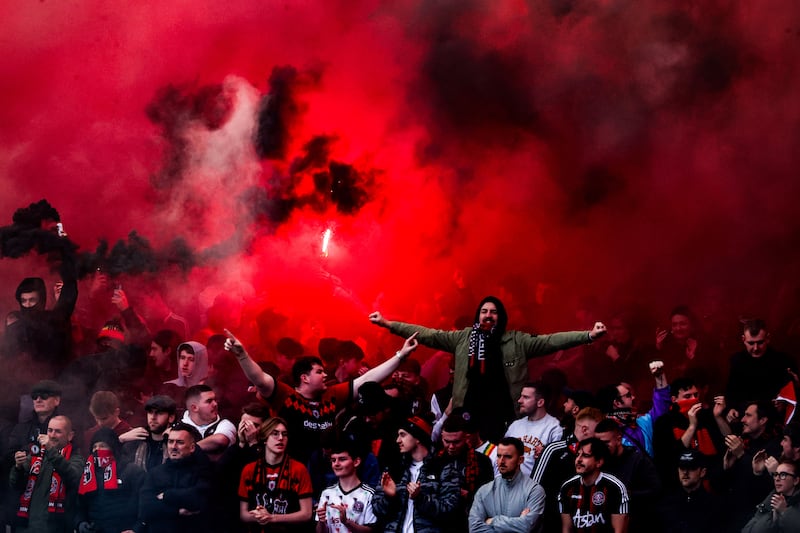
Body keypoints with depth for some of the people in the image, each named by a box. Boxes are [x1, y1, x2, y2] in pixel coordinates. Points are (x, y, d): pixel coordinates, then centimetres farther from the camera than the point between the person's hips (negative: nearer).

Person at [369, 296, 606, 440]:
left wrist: (588, 335, -13)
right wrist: (388, 324, 4)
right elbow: (428, 335, 9)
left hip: (503, 418, -1)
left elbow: (550, 341, -2)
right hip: (469, 417, 2)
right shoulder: (463, 339, 9)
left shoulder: (517, 342, 4)